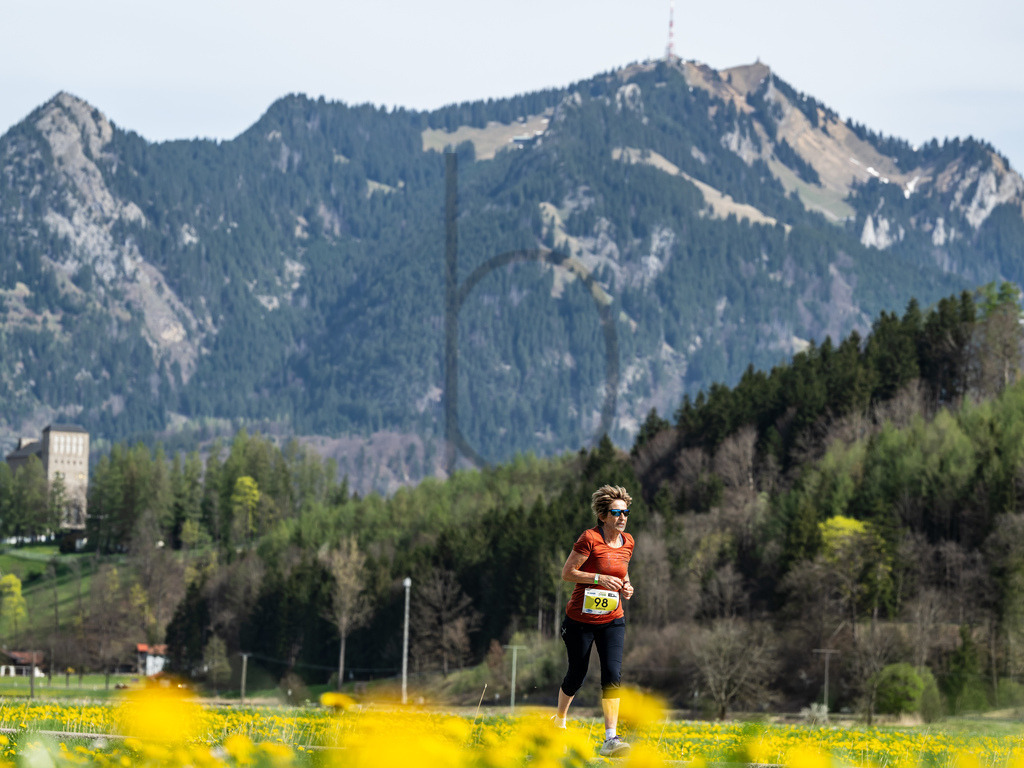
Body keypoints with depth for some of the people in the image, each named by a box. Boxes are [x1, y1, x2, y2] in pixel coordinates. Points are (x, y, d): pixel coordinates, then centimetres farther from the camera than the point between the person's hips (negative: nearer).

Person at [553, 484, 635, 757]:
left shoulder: (627, 542, 5)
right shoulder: (590, 538, -15)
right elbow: (567, 572, -13)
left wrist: (625, 586, 1)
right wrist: (600, 578, -23)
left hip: (612, 620, 4)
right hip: (581, 619, -4)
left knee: (613, 675, -12)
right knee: (576, 676, 7)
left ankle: (610, 739, -16)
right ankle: (559, 720, 36)